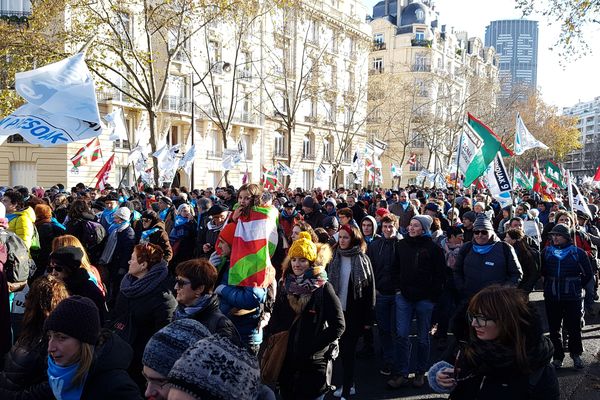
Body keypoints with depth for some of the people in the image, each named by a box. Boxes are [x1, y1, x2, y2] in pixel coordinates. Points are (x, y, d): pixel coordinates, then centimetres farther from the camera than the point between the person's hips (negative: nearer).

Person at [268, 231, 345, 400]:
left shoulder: (323, 288, -10)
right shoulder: (284, 285, 5)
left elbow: (338, 326, -11)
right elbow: (274, 320, 13)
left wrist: (313, 346, -14)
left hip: (313, 364, -4)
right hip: (286, 361, 4)